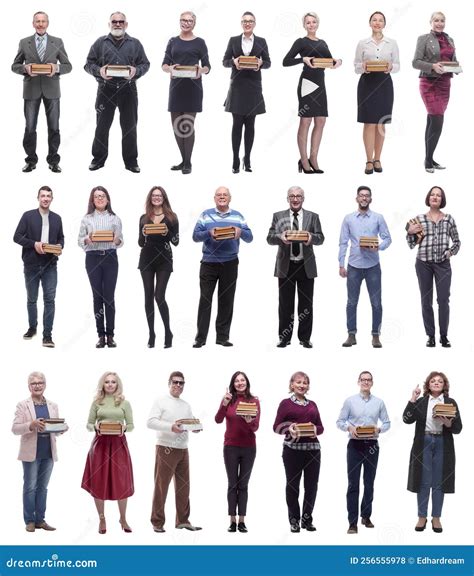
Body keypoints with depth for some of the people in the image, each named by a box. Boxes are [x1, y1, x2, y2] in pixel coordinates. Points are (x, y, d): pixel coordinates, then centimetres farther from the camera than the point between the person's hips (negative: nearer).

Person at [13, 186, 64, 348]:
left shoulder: (57, 218, 9)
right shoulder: (28, 216, -1)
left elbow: (61, 238, 17)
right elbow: (17, 237, -4)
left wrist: (60, 246, -6)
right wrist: (34, 244, -18)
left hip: (50, 266, 1)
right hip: (31, 265, -1)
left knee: (50, 299, -7)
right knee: (31, 299, 11)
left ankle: (47, 335, -6)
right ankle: (32, 328, 29)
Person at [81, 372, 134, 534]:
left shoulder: (124, 403, 4)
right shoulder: (96, 403, 5)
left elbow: (131, 425, 6)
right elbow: (88, 424, 6)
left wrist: (124, 427, -16)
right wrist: (95, 427, -15)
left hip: (119, 444, 0)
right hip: (100, 443, 0)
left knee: (122, 482, 1)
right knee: (99, 482, 3)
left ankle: (123, 519, 14)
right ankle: (102, 519, 15)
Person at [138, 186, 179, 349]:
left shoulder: (171, 217, 3)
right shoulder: (144, 218, 9)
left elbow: (176, 242, 1)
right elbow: (140, 243, 10)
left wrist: (167, 233, -16)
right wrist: (143, 234, -11)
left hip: (164, 260, -3)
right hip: (147, 259, 3)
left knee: (159, 296, -11)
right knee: (148, 297, 3)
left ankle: (168, 332, 3)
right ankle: (151, 334, 9)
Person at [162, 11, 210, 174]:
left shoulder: (199, 42, 3)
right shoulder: (173, 41, 11)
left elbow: (207, 66, 2)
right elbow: (164, 64, 6)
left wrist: (201, 70, -21)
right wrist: (170, 69, -17)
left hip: (192, 86, -4)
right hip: (176, 86, 4)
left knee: (187, 124, -7)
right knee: (176, 125, 5)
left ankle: (188, 163, 0)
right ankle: (183, 160, 18)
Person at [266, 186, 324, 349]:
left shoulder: (312, 217, 7)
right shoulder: (278, 216, 6)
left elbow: (320, 238, 1)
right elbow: (270, 238, 0)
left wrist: (312, 237, -21)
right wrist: (280, 237, -22)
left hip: (306, 266, 0)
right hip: (286, 266, 0)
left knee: (306, 304, 4)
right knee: (285, 304, 3)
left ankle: (305, 338, 11)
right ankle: (284, 338, 11)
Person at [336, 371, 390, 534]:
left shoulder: (379, 402, 6)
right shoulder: (350, 401, 0)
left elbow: (387, 423, 8)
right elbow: (340, 421, 2)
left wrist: (379, 429, -12)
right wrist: (349, 427, -18)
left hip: (372, 445, 2)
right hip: (355, 445, -2)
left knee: (369, 483, 10)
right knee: (353, 484, -5)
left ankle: (366, 516, 24)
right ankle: (352, 522, -5)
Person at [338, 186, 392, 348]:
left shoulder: (378, 218, 2)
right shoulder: (348, 219, 4)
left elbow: (387, 238, 2)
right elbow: (343, 243, 4)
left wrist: (378, 247, -19)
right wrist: (341, 265, -1)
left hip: (373, 266, -1)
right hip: (354, 266, 1)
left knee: (376, 303, 1)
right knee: (352, 302, 4)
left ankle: (376, 335, 9)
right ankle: (351, 335, 12)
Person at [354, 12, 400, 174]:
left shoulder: (392, 43, 6)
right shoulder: (362, 44, 4)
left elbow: (397, 65, 7)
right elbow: (356, 66, 5)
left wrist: (391, 67, -15)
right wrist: (363, 67, -17)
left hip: (384, 83, 1)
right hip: (367, 83, -1)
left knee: (381, 123, 4)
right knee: (369, 123, -5)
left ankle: (377, 159, 14)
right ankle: (369, 161, 0)